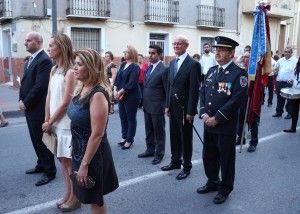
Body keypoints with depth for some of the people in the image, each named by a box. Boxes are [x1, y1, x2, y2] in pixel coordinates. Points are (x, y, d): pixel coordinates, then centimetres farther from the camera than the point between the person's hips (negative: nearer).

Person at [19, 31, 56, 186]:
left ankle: (50, 171, 13)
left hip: (38, 109, -9)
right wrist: (21, 100, 4)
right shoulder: (31, 59, 14)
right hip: (29, 108, 9)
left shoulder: (44, 60, -17)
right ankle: (41, 165, 33)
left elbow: (40, 86, -22)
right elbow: (25, 82, 16)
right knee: (36, 140, 18)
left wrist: (26, 103, -14)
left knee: (42, 140, 1)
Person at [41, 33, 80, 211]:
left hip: (67, 123, -8)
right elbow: (49, 98, 9)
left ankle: (74, 198, 20)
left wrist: (50, 122, -8)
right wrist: (47, 121, 3)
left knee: (70, 161, 4)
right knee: (62, 159, 16)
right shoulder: (54, 70, 9)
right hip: (55, 123, 8)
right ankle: (69, 193, 31)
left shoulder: (70, 72, -16)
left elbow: (65, 103, -17)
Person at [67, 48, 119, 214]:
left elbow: (97, 134, -25)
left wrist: (85, 164, -20)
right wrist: (78, 156, 15)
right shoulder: (82, 89, 3)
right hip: (80, 150, 8)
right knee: (91, 198, 23)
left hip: (92, 153, -8)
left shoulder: (97, 94, -24)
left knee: (95, 200, 12)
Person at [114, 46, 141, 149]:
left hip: (132, 96, -7)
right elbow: (118, 78, 8)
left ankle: (129, 140, 15)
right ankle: (124, 137, 27)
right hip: (121, 96, 7)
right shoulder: (122, 65, 11)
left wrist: (120, 92, -16)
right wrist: (115, 90, -6)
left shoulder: (135, 67, -12)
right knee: (123, 117, 13)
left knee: (131, 118, 4)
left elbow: (131, 83, -19)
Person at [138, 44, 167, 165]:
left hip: (157, 106, -8)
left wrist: (167, 106, -10)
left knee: (159, 131, 7)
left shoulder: (163, 70, -15)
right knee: (149, 130, 17)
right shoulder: (148, 68, 10)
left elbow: (167, 89, -13)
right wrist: (144, 101, 10)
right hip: (147, 105, 8)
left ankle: (159, 153, 20)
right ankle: (150, 149, 32)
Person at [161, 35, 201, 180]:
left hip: (185, 108, -7)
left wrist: (190, 111, -17)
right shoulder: (172, 63, 10)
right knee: (174, 136, 16)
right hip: (173, 107, 7)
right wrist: (167, 105, 8)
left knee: (186, 137, 6)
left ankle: (187, 166, 21)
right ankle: (175, 161, 33)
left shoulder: (193, 64, -13)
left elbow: (194, 90, -16)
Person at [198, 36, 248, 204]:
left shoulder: (239, 73, -11)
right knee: (208, 156, 18)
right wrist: (204, 114, -5)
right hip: (208, 124, 6)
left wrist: (217, 118, -18)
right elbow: (203, 92, 10)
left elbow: (236, 100, -19)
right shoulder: (212, 71, 10)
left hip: (226, 126, -6)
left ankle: (225, 189, 29)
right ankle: (212, 182, 40)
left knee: (226, 159, 9)